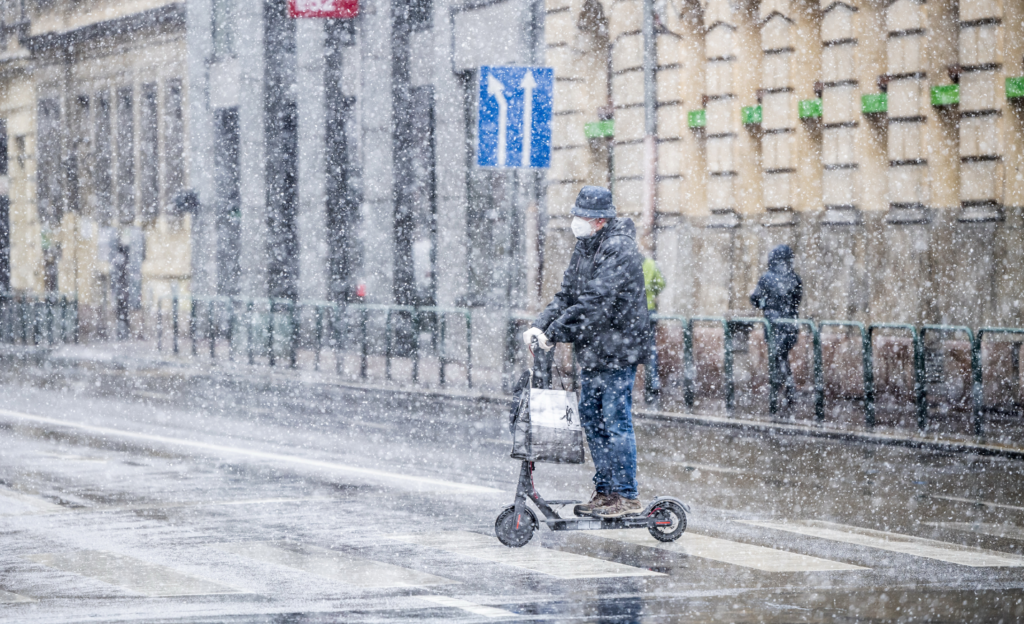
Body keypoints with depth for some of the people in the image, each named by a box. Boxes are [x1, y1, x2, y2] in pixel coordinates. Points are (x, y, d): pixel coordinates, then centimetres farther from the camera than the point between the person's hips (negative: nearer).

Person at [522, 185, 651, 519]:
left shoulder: (619, 248, -17)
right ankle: (605, 491, 20)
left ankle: (626, 496, 0)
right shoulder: (585, 247, 12)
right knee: (591, 420, 12)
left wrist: (554, 332, -23)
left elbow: (595, 301, -24)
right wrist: (540, 325, -2)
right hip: (592, 351, 9)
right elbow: (567, 295, 14)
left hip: (617, 349, -9)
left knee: (615, 422, -6)